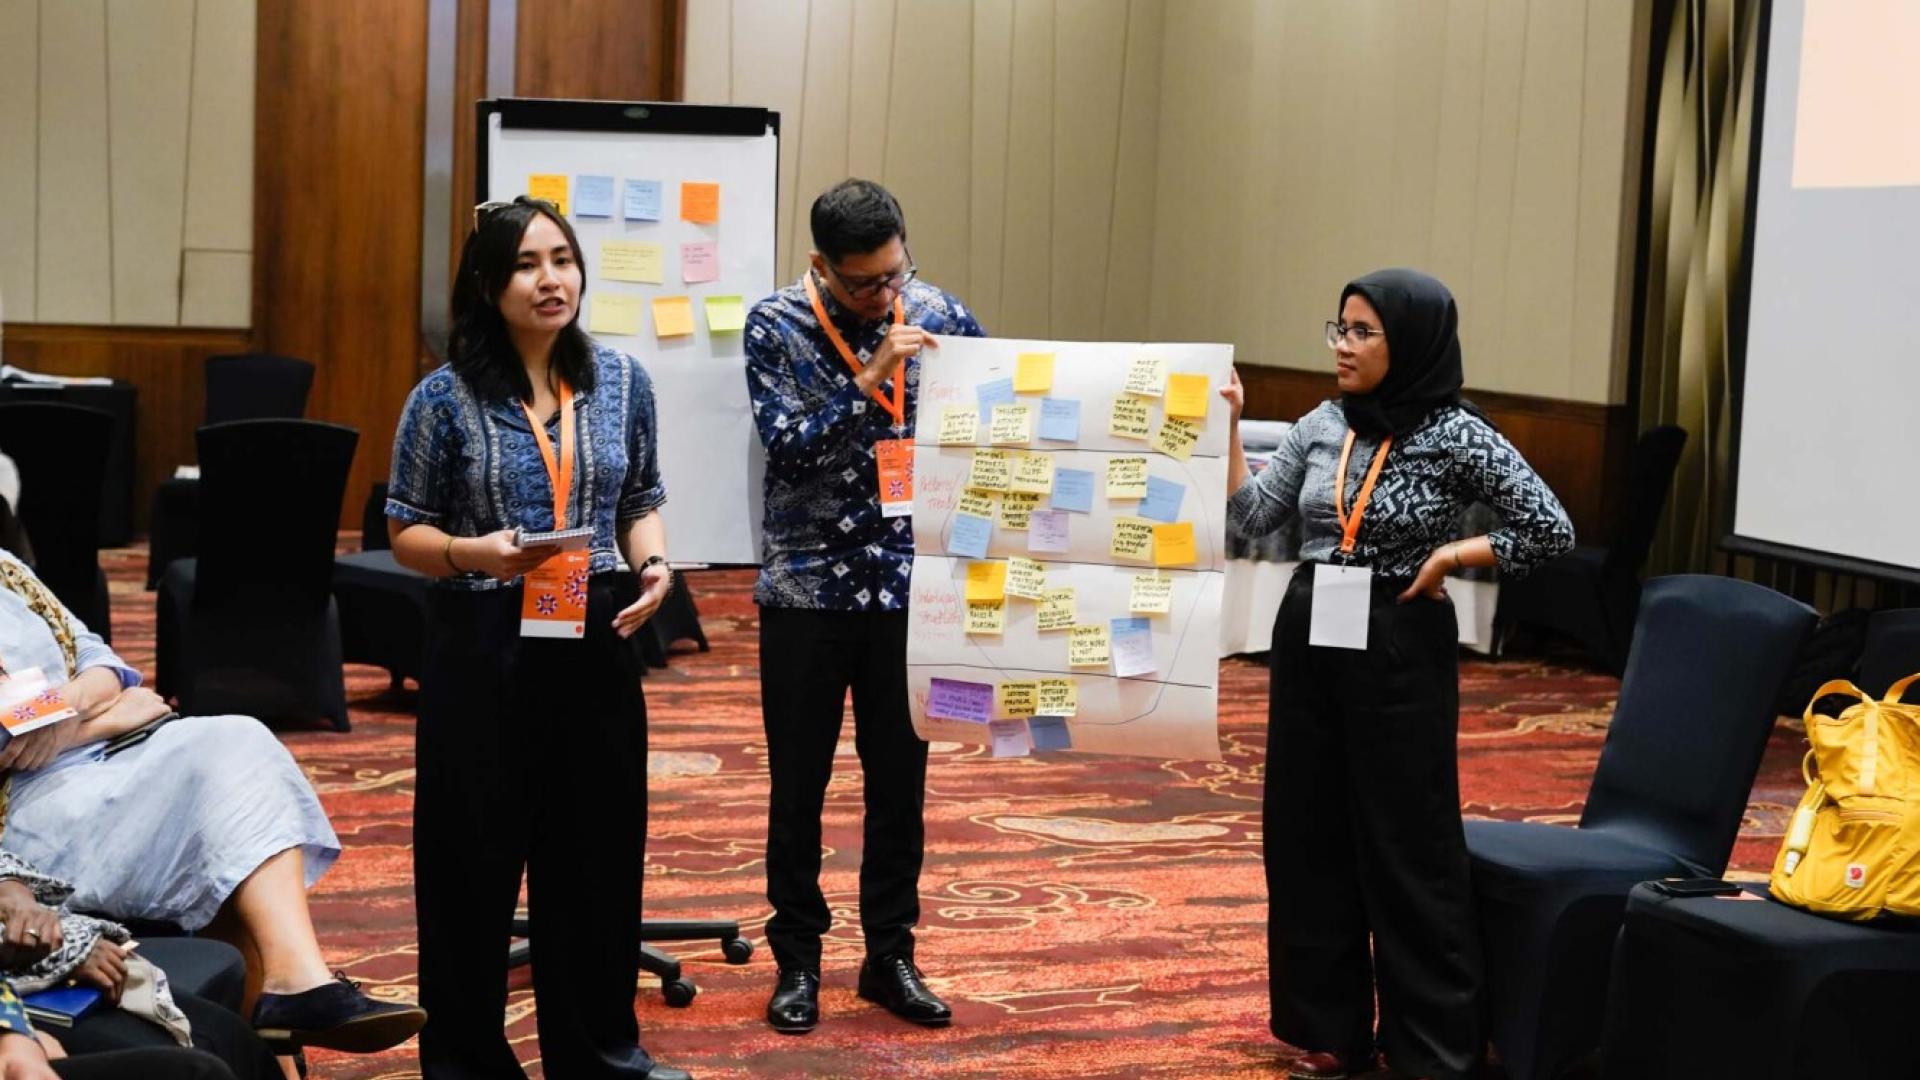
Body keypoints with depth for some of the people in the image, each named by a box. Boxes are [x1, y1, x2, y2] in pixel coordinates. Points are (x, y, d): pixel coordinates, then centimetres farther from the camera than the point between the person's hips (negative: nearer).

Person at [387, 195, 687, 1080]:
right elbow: (406, 532, -2)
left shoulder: (621, 381, 4)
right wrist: (474, 553, -21)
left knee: (598, 850, 10)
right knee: (474, 861, 3)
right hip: (482, 651, -3)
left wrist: (653, 563, -7)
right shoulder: (445, 395, -7)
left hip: (596, 644, 3)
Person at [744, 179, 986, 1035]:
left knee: (901, 780, 9)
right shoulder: (775, 327, -8)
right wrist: (873, 378, -25)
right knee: (800, 783, 7)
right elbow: (788, 448, -18)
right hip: (807, 587, -2)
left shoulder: (937, 314, 0)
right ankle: (797, 958, 20)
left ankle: (890, 955, 22)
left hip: (908, 587, 2)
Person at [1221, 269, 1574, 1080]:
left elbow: (1550, 530, -10)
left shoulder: (1455, 436, -10)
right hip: (1309, 642, 6)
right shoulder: (1321, 426, 5)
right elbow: (1253, 517, 2)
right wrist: (1227, 429, -4)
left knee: (1408, 843, 0)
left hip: (1401, 650, -6)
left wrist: (1449, 556, -12)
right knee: (1307, 834, 9)